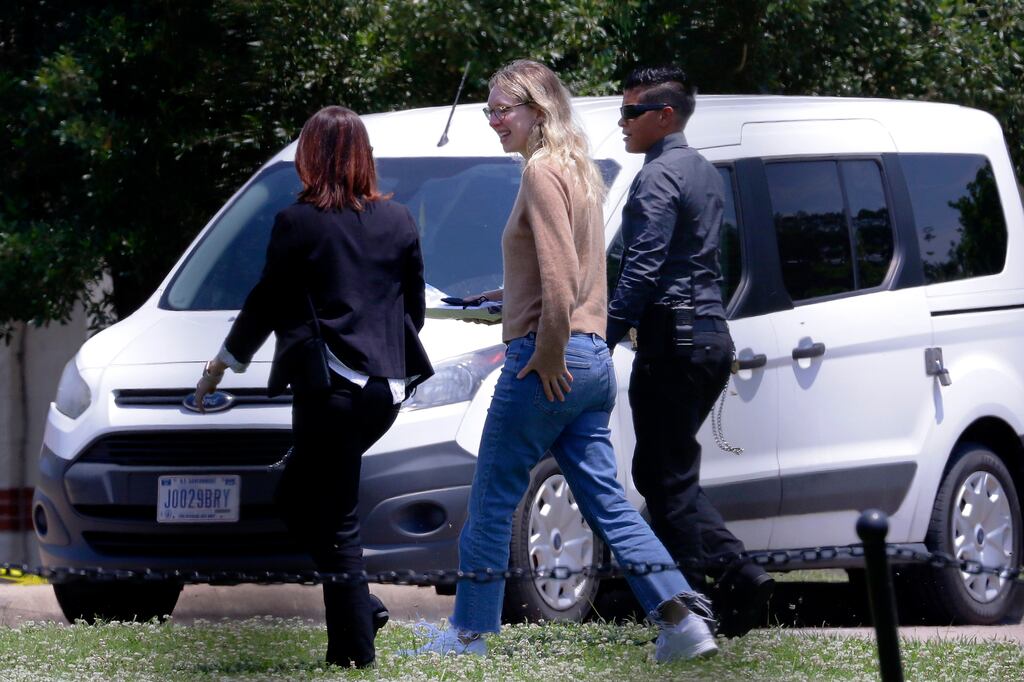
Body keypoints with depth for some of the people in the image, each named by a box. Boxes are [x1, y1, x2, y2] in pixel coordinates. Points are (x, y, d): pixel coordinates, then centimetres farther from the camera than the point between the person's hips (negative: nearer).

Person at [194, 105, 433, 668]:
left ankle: (354, 647, -2)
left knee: (333, 520, -1)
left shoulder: (298, 223, -8)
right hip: (387, 385, 6)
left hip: (330, 389, -6)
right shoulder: (398, 221, 8)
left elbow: (265, 304, 0)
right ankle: (360, 605, 7)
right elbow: (414, 308, 16)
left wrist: (224, 363, 15)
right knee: (298, 495, 18)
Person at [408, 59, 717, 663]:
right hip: (594, 358, 9)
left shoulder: (543, 172, -12)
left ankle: (469, 633, 8)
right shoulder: (580, 171, 17)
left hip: (548, 362, -9)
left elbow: (560, 274, -21)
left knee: (493, 500, 2)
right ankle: (684, 623, -3)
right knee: (606, 500, 6)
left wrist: (548, 356, -16)